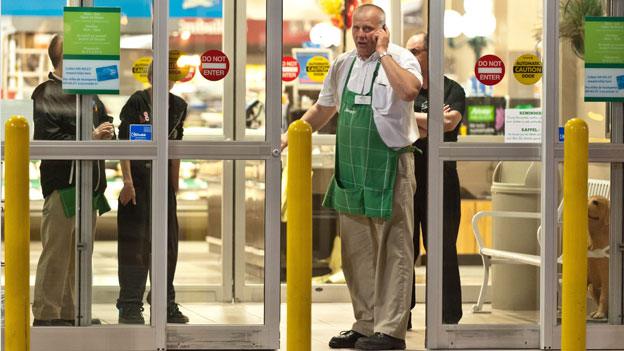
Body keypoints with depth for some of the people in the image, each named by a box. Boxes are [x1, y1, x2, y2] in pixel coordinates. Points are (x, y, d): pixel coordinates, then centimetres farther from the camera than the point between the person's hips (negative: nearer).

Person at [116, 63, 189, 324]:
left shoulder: (178, 106, 8)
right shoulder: (137, 102, -8)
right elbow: (124, 143, -13)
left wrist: (174, 186, 12)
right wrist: (127, 180, -21)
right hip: (137, 179, -6)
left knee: (168, 243, 10)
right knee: (134, 243, -6)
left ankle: (166, 305, 21)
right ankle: (130, 306, -3)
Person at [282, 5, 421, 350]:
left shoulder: (400, 58, -8)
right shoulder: (342, 65, 11)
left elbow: (409, 91, -31)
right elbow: (324, 108, 25)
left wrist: (383, 52, -20)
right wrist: (290, 136, 18)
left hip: (389, 167, -7)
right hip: (351, 168, 7)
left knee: (392, 251, -2)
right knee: (356, 252, 12)